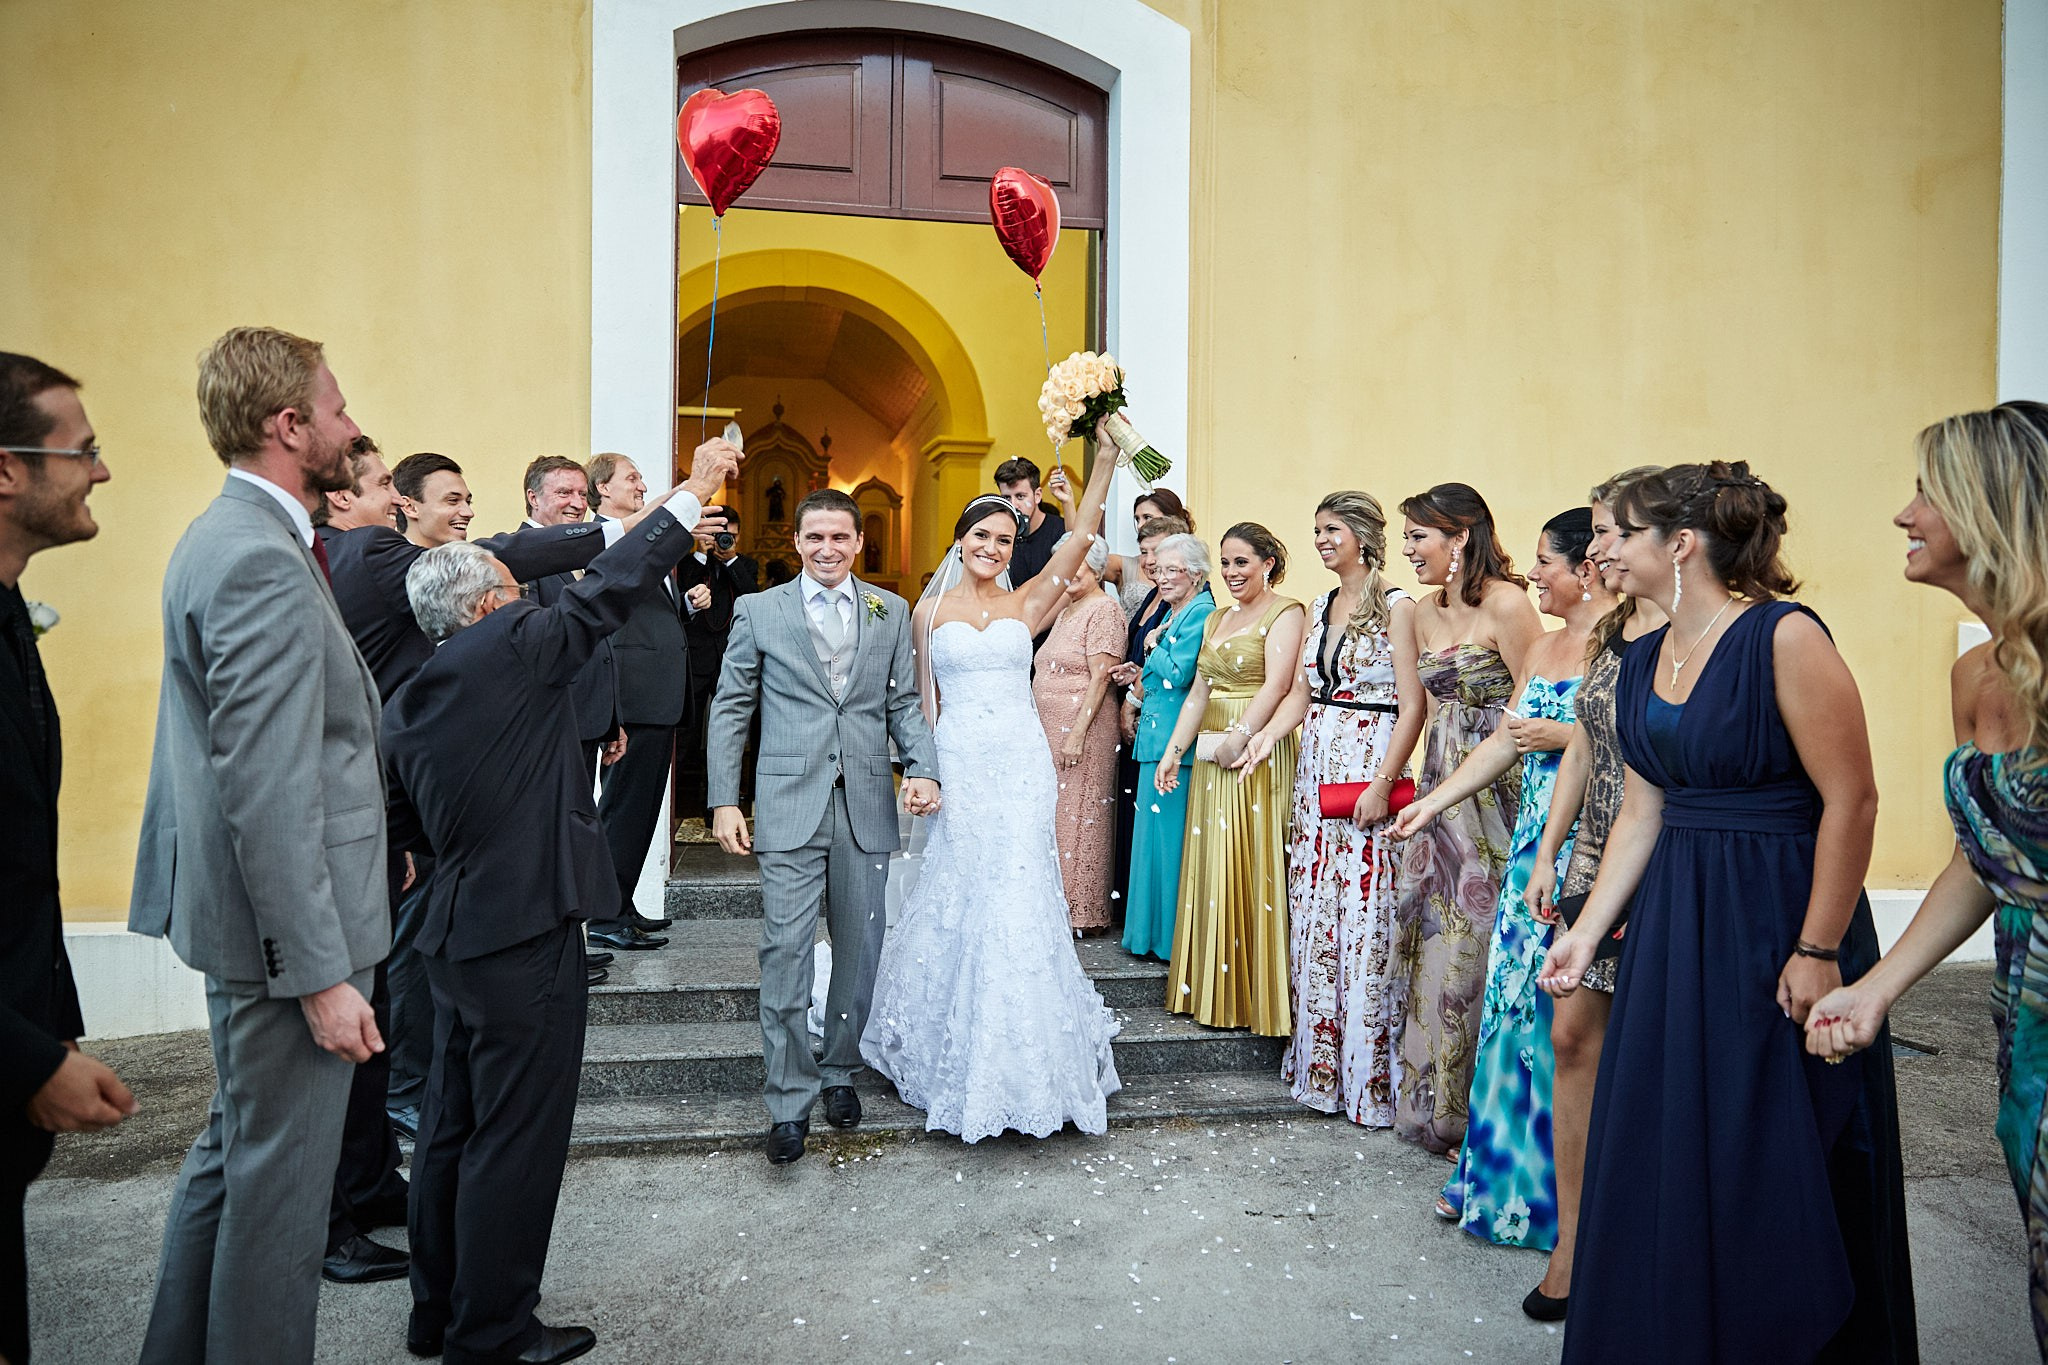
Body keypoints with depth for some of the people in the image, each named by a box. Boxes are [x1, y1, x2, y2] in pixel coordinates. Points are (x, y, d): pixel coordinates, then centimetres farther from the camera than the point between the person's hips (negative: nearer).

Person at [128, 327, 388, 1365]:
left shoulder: (229, 538, 11)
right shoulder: (262, 562, -22)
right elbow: (271, 795, -26)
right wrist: (321, 975, -23)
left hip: (246, 914, 11)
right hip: (283, 927, -11)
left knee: (235, 1146, 23)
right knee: (277, 1179, 4)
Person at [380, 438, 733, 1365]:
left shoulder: (404, 705, 9)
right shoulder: (511, 649, -13)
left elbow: (407, 827, 15)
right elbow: (611, 587, -7)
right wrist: (693, 492, 2)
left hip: (457, 934, 9)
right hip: (526, 935, -9)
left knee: (453, 1129, 19)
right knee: (516, 1139, 3)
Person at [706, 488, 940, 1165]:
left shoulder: (891, 612, 9)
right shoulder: (758, 610, 4)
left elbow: (904, 702, 10)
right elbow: (730, 709, 4)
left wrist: (924, 769, -7)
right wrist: (724, 801, -3)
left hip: (866, 807, 2)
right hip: (789, 808, -2)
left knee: (859, 951, 10)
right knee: (786, 953, -3)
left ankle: (839, 1071, 30)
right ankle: (791, 1099, 10)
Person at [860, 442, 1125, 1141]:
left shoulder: (1025, 604, 9)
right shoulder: (930, 610, 10)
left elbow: (1083, 534, 0)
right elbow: (923, 701, 11)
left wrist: (1107, 456, -4)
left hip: (1019, 766, 0)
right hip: (955, 766, 0)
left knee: (1015, 903, -2)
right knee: (954, 905, 3)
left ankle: (1014, 1059, 13)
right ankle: (954, 1056, 21)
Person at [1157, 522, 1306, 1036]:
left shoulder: (1284, 613, -4)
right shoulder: (1216, 619, 19)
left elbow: (1276, 686, -16)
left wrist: (1238, 737, -23)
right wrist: (1172, 752, 10)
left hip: (1257, 756, -8)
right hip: (1210, 758, 8)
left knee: (1251, 869, -5)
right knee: (1210, 872, 9)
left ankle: (1256, 994, 5)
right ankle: (1213, 990, 19)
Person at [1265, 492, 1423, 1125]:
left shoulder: (1396, 607, -6)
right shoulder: (1319, 609, 14)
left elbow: (1412, 705, -11)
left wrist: (1382, 783, -18)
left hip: (1370, 770, -7)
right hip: (1316, 770, 7)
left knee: (1365, 922, -4)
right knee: (1314, 919, 10)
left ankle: (1367, 1073, 9)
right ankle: (1319, 1064, 22)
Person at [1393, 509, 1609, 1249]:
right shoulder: (1543, 648, 16)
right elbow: (1503, 742, 18)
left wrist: (1561, 735, -14)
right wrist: (1432, 800, 16)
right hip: (1536, 841, 8)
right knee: (1517, 998, 11)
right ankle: (1499, 1173, 24)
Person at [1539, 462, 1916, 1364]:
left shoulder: (1784, 638, -15)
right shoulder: (1642, 662, 6)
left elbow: (1851, 800, -16)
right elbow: (1641, 811, 9)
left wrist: (1818, 951, -16)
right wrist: (1588, 930, 5)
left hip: (1780, 919, -7)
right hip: (1673, 924, 7)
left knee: (1779, 1171, 7)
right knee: (1661, 1150, 15)